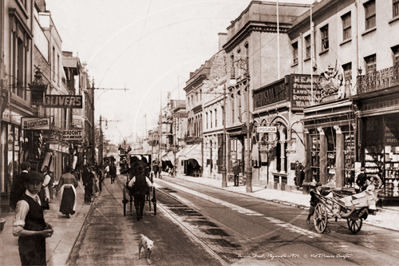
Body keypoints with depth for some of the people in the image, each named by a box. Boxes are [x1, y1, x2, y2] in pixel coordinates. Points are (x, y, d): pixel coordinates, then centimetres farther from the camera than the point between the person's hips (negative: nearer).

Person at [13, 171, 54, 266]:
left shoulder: (37, 198, 4)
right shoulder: (24, 203, -23)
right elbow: (16, 231, -26)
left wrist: (45, 224, 1)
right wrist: (40, 233, -28)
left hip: (39, 243, 9)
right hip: (29, 245, -9)